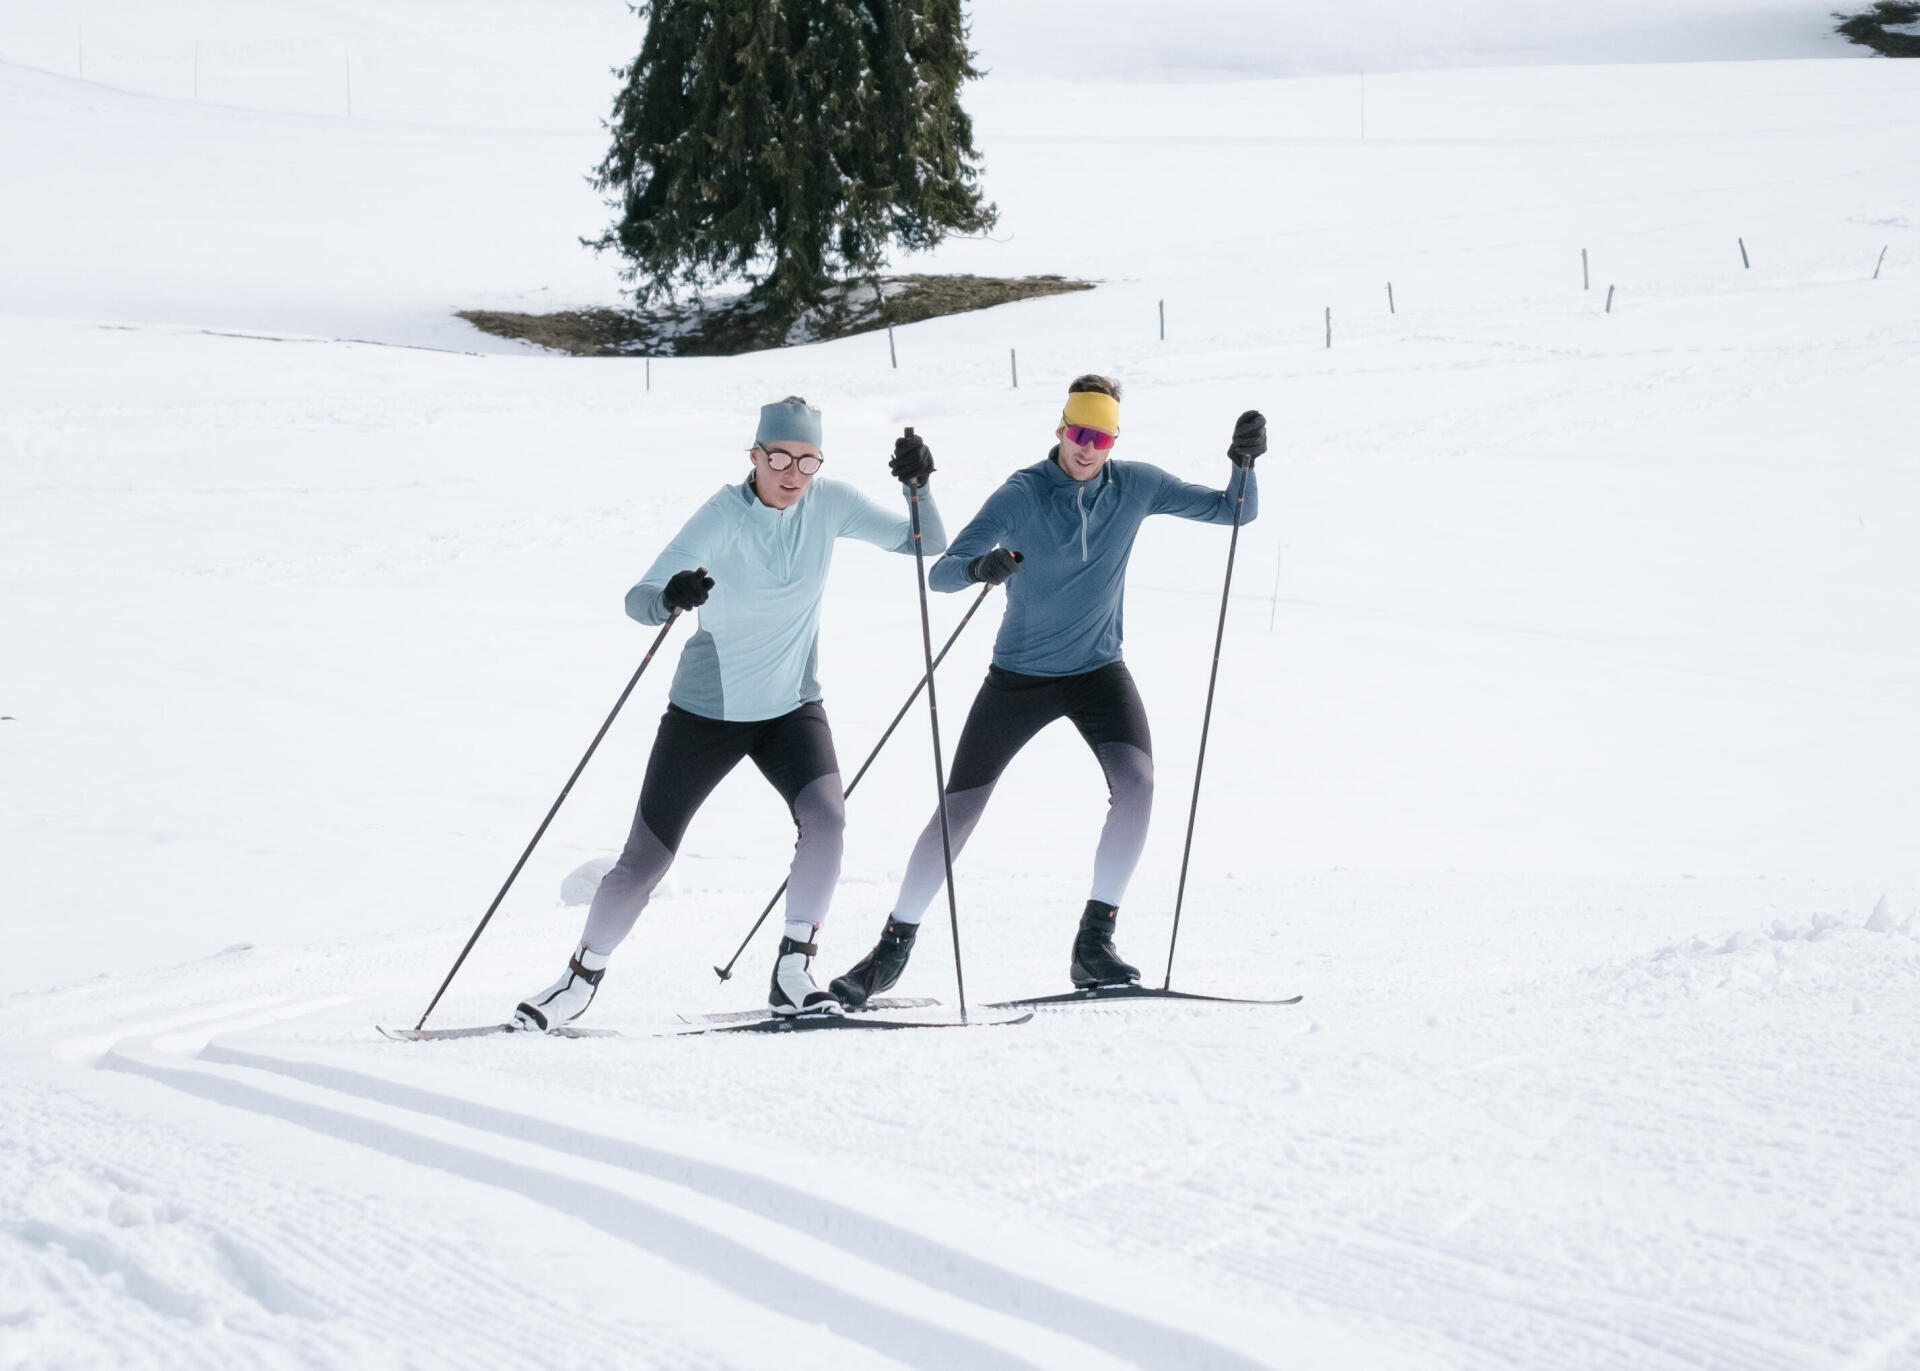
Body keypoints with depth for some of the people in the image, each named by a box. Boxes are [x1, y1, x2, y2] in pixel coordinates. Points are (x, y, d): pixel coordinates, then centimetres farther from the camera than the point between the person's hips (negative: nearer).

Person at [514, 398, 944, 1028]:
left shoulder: (829, 503, -9)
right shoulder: (722, 518, -20)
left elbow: (926, 544, -5)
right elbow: (637, 601, -26)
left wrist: (918, 486, -24)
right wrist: (671, 599, -49)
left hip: (791, 705, 2)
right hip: (706, 709, -2)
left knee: (825, 816, -24)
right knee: (646, 857, 0)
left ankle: (792, 974, -13)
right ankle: (581, 977, 21)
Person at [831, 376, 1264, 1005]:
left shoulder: (1134, 486, -5)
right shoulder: (1021, 495, -14)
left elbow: (1232, 511, 1)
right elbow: (940, 573, -21)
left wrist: (1245, 462, -20)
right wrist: (980, 567, -44)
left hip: (1097, 670, 2)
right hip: (1019, 674, -2)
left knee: (1136, 781, -24)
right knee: (958, 809, -2)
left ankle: (1094, 943, -16)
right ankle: (896, 943, 14)